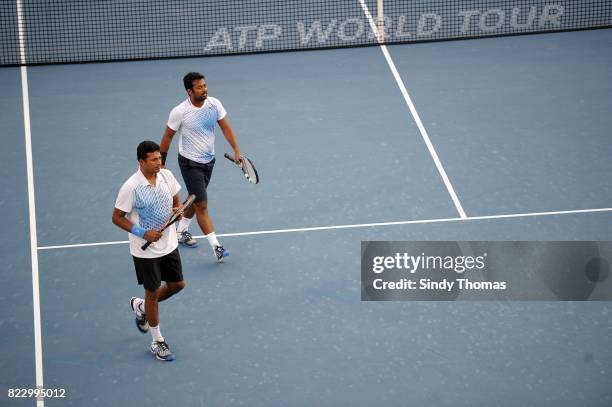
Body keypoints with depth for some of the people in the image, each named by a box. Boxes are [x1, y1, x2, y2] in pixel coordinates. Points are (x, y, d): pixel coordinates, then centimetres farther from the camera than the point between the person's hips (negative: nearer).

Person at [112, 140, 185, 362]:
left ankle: (141, 306, 41)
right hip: (146, 250, -6)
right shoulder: (131, 187, -22)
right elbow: (117, 217, -14)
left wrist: (177, 210, -13)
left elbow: (175, 200, 11)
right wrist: (142, 233, -23)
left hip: (169, 244, 6)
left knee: (177, 285, 15)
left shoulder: (167, 176, -6)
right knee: (152, 292, 6)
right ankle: (157, 341, 23)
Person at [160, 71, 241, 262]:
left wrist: (236, 149, -9)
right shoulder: (180, 112, -19)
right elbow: (167, 137, -8)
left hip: (208, 160, 6)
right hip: (190, 163, -6)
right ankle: (216, 246, -9)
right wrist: (161, 163, -2)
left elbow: (225, 127, 0)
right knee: (202, 205, -8)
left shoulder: (214, 103, -8)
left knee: (195, 199, 23)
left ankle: (181, 231, 44)